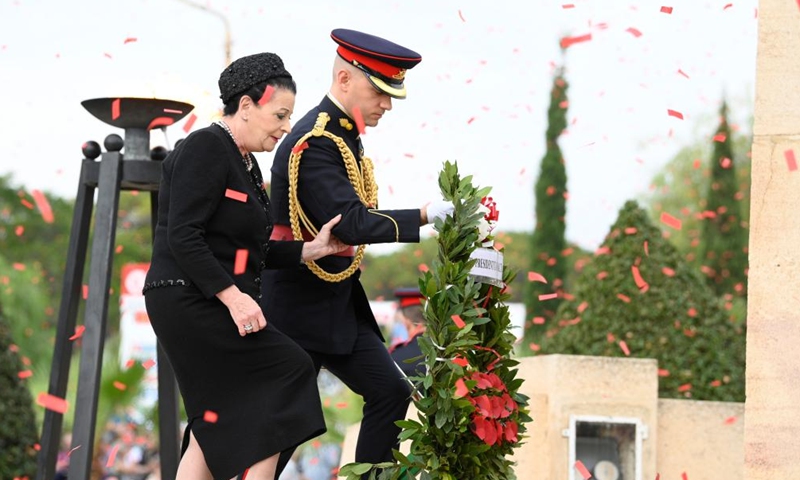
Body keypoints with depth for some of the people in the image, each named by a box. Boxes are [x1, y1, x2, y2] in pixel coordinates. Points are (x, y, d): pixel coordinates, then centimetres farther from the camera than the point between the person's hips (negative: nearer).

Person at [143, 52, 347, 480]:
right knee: (287, 370, -10)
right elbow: (182, 236, -20)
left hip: (214, 304, 10)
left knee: (218, 423, 8)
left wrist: (311, 250, 5)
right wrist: (233, 296, -24)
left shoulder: (244, 162, 17)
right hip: (190, 301, -10)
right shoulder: (205, 149, -13)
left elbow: (247, 250, 17)